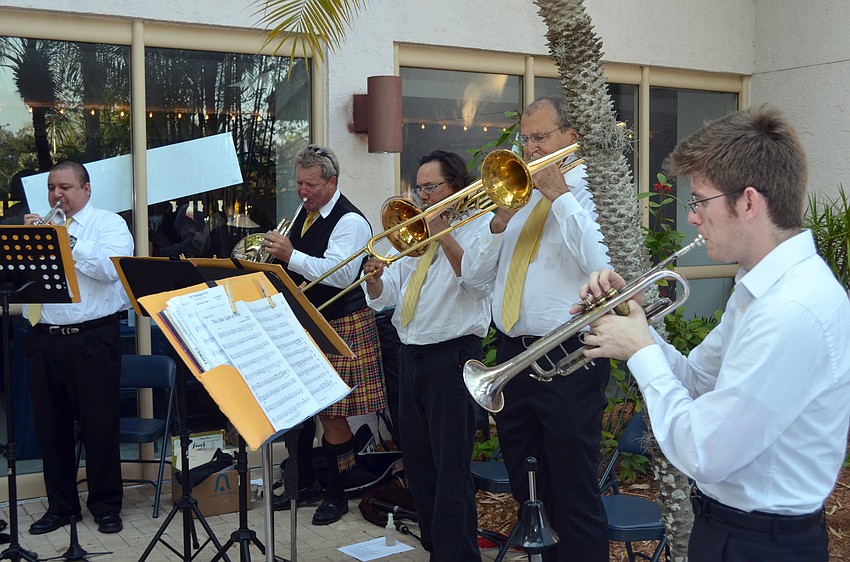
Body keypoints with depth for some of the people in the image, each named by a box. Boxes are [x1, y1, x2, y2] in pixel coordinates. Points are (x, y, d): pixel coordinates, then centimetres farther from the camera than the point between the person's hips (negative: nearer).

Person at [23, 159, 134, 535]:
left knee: (100, 425, 1)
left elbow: (112, 267, -16)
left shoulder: (109, 224, 3)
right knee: (50, 426, 10)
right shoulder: (38, 226, 17)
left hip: (92, 340, -5)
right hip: (43, 340, 5)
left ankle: (106, 505, 15)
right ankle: (60, 506, 24)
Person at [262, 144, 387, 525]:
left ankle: (337, 494, 12)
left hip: (340, 327, -8)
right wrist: (275, 256, 4)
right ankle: (306, 483, 30)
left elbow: (341, 274, -27)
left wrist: (290, 255, -30)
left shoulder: (350, 221, -14)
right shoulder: (305, 214, 12)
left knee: (331, 413, -3)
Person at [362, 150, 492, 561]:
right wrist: (375, 278, -9)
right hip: (410, 355, 8)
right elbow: (382, 297, 12)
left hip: (452, 355, -7)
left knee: (451, 469, -7)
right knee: (418, 465, 14)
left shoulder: (478, 226, -3)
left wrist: (444, 237, -20)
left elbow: (480, 284, -20)